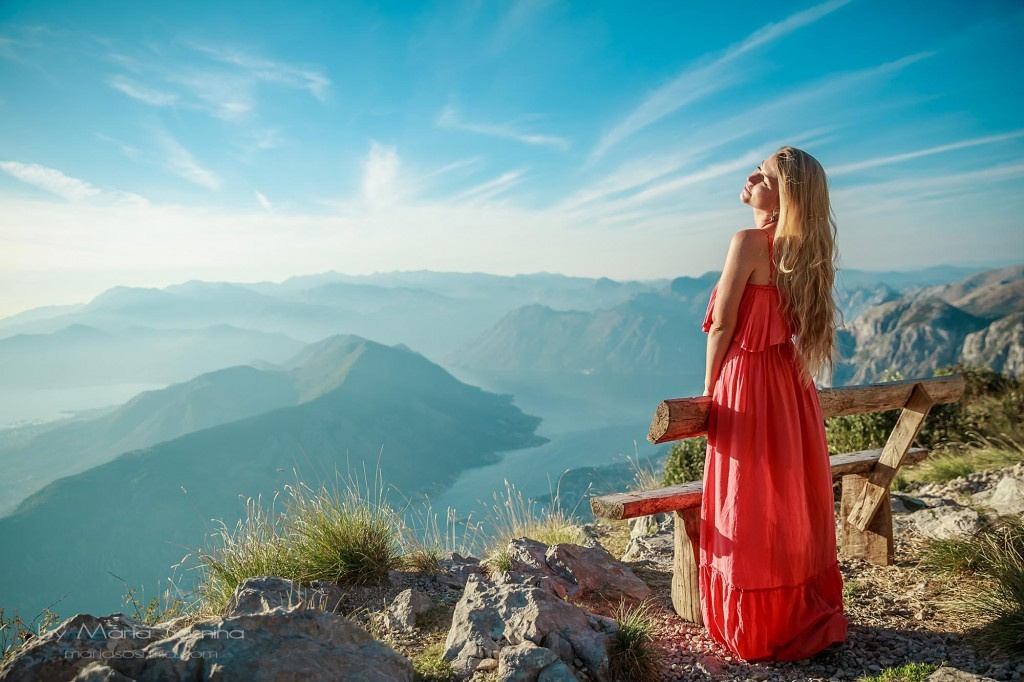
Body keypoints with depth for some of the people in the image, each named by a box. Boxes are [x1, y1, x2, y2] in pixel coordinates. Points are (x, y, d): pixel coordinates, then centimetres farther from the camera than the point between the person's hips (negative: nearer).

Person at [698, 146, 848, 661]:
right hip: (790, 386, 8)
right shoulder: (798, 248, 6)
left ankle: (758, 632, 20)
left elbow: (721, 328, -13)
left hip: (749, 382, -8)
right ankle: (809, 617, 32)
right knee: (794, 502, 17)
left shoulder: (749, 242, -17)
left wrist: (708, 392, -4)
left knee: (750, 513, 5)